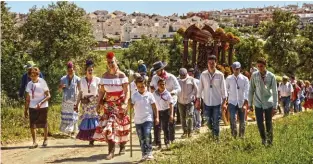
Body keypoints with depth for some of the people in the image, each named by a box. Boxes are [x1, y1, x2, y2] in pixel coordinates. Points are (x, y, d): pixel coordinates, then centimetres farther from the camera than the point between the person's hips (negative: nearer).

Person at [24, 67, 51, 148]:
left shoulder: (42, 82, -10)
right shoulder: (29, 84, 2)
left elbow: (48, 95, -11)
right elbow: (28, 98, 8)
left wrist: (40, 103, -25)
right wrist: (26, 110, 6)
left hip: (42, 107, -3)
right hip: (32, 107, 3)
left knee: (44, 124, 9)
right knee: (32, 125, -5)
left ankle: (45, 139, 28)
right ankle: (34, 142, 2)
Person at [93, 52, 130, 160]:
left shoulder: (122, 75, -9)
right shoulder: (105, 76, 4)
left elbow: (127, 91, -14)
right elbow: (102, 91, 7)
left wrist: (125, 103, -27)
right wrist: (99, 102, -4)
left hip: (120, 104, -3)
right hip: (109, 104, 3)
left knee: (122, 126, 5)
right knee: (109, 124, -8)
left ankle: (122, 147, 28)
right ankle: (111, 151, -4)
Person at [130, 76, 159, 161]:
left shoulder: (149, 95, -1)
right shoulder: (134, 95, 3)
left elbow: (154, 107, 2)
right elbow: (131, 106, 0)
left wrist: (156, 117, -1)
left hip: (148, 119, -3)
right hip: (138, 120, 3)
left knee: (147, 135, -20)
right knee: (141, 138, 8)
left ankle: (149, 153, -10)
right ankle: (144, 154, 18)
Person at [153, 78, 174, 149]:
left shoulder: (167, 94, -6)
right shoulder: (154, 93, 1)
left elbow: (171, 105, -7)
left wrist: (171, 114, -15)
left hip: (165, 112, -2)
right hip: (157, 112, 2)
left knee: (165, 128, 6)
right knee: (157, 128, -1)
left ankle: (167, 143, 19)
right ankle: (158, 144, 6)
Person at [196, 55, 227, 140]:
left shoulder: (220, 75, -5)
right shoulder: (203, 74, -1)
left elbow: (223, 89, -3)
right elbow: (200, 88, 4)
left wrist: (224, 102, -6)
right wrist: (198, 100, 4)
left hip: (217, 102, -2)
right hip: (207, 102, 2)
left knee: (216, 123, 1)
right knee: (208, 122, 12)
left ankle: (216, 138, 12)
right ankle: (213, 133, 38)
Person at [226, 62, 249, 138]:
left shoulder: (245, 79, -2)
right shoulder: (228, 79, 1)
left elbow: (247, 92, -8)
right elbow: (226, 90, 5)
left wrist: (245, 104, -18)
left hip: (241, 103, 1)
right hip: (232, 102, -1)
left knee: (242, 121, 7)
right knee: (233, 120, -16)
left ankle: (241, 137, 25)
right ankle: (234, 136, -6)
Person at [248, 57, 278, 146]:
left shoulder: (271, 76, -8)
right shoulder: (254, 75, -4)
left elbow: (275, 92, -5)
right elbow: (251, 90, 3)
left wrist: (275, 105, -7)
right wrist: (250, 103, 3)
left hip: (268, 103, -1)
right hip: (258, 103, 1)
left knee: (268, 122, 6)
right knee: (259, 123, 1)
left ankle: (270, 140, 24)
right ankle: (263, 139, 23)